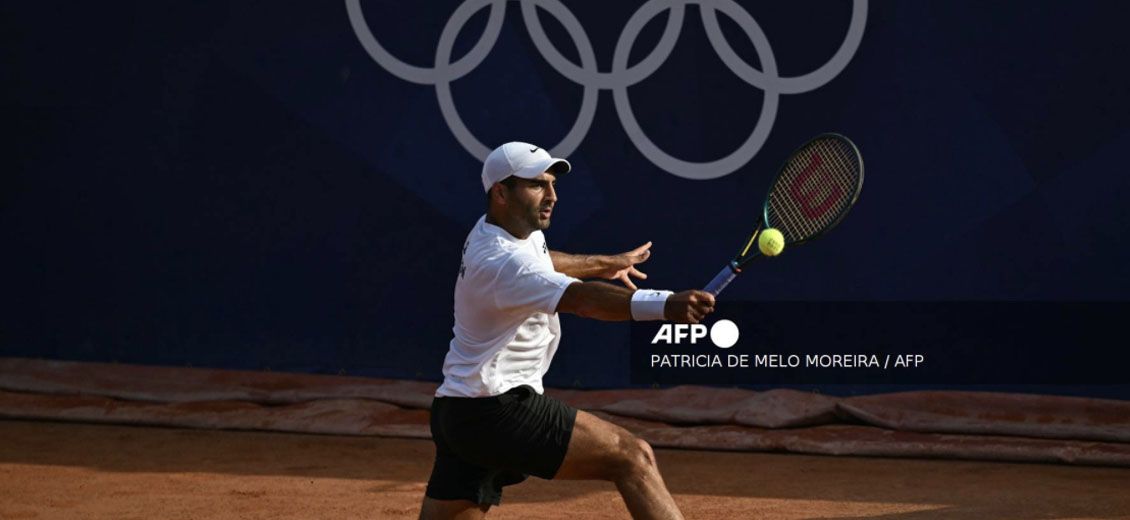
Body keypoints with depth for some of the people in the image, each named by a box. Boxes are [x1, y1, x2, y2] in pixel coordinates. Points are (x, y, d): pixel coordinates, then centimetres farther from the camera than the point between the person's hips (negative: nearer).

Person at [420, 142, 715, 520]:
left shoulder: (492, 228, 12)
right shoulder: (501, 262, -20)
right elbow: (584, 298, -37)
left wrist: (605, 264, 47)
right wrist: (666, 305, -50)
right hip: (498, 411, -11)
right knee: (632, 457, -16)